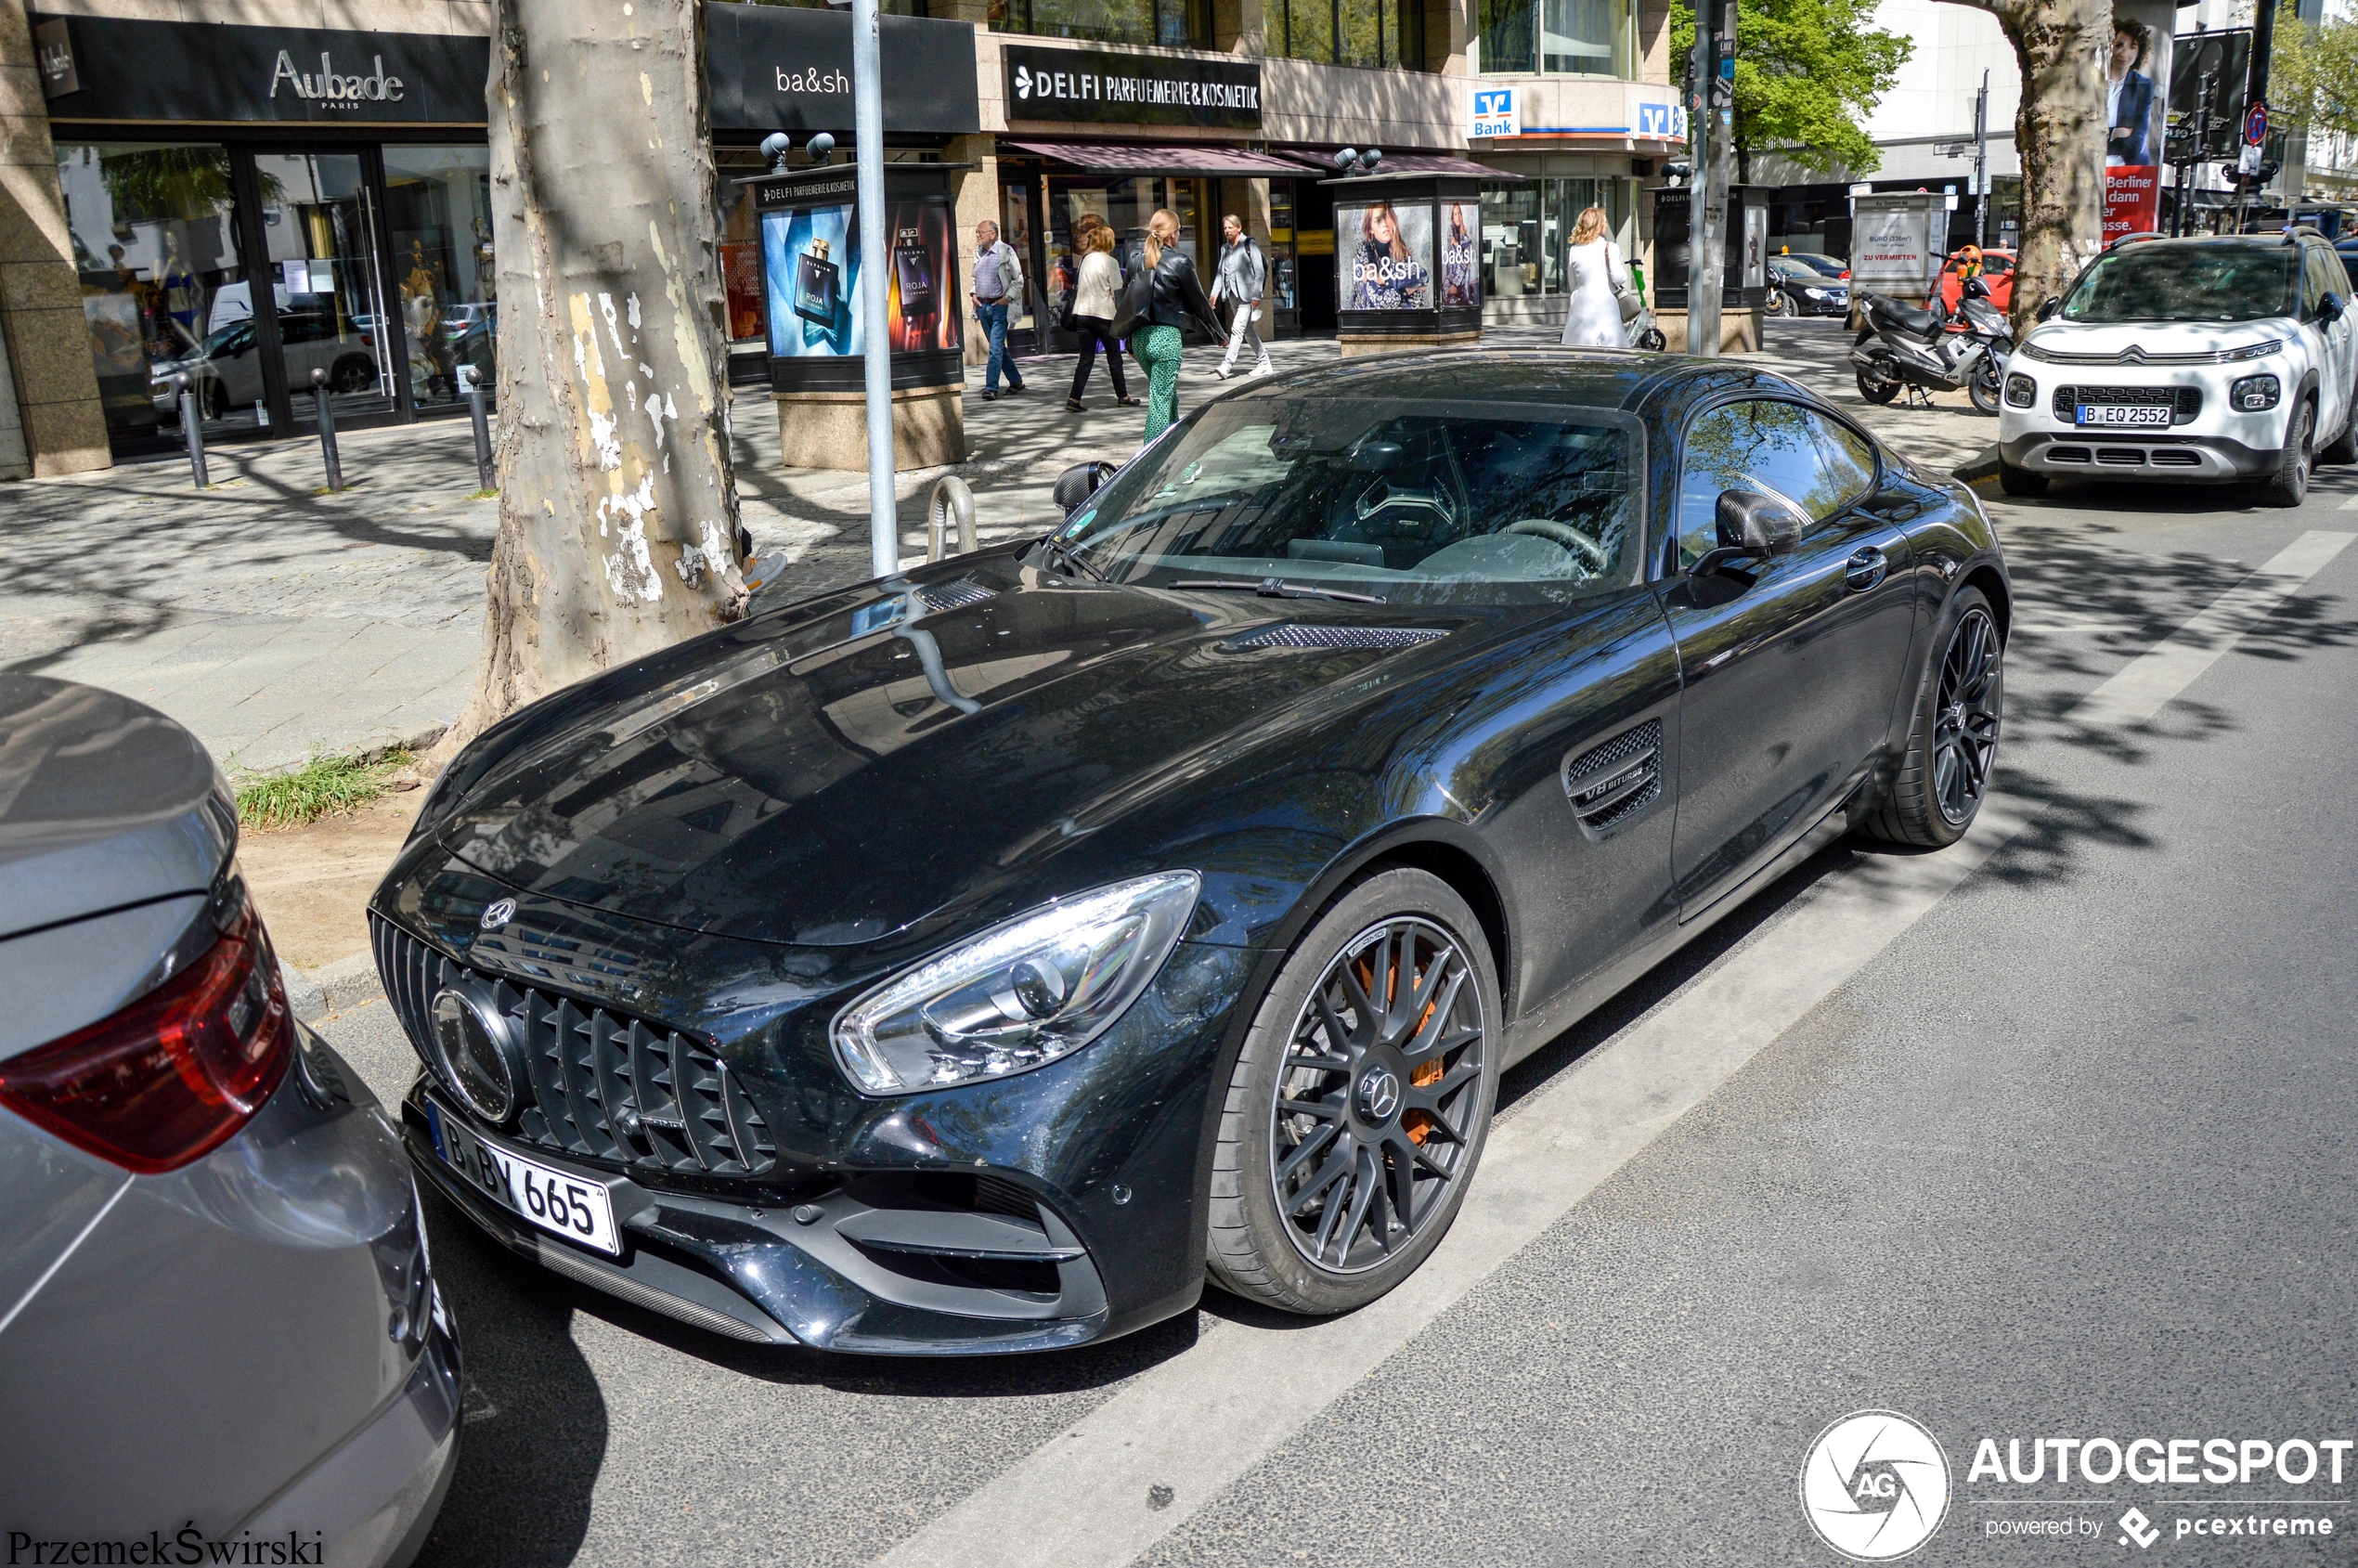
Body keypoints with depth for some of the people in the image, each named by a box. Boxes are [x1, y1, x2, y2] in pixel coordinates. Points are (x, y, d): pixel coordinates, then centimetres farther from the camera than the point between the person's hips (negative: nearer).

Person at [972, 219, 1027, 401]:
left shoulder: (1006, 252, -7)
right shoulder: (978, 252, 11)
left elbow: (1018, 280, -4)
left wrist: (1007, 298, -12)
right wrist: (974, 294, 7)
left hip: (1000, 306, -7)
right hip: (983, 305, 7)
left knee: (995, 347, -12)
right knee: (998, 347, 12)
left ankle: (991, 387, -13)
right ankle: (1016, 381, 24)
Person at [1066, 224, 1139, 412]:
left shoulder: (1086, 259, 8)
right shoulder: (1110, 262, -8)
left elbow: (1079, 288, 13)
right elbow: (1117, 292, -9)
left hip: (1083, 313, 5)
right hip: (1103, 315, -5)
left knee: (1086, 358, 5)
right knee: (1114, 357, 9)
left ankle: (1074, 399, -6)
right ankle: (1123, 397, 17)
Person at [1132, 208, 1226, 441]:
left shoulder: (1138, 261, 5)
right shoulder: (1180, 262, -8)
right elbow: (1198, 301, -1)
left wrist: (1131, 343, 19)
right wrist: (1219, 333, 12)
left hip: (1141, 337, 6)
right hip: (1166, 336, -6)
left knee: (1168, 395, 20)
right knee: (1161, 400, -4)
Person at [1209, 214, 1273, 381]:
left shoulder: (1249, 245, -6)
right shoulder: (1225, 248, 14)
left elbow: (1259, 271, -10)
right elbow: (1221, 272, 14)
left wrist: (1256, 295, -16)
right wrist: (1215, 292, -1)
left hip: (1246, 294, -8)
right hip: (1232, 295, 8)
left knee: (1237, 329, -16)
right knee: (1248, 330, 13)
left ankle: (1227, 365, -23)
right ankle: (1265, 363, 23)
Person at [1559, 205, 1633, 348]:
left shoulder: (1574, 250, 6)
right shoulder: (1609, 247, -5)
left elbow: (1572, 286, 12)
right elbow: (1618, 277, -11)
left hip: (1581, 305, 3)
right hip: (1606, 304, -3)